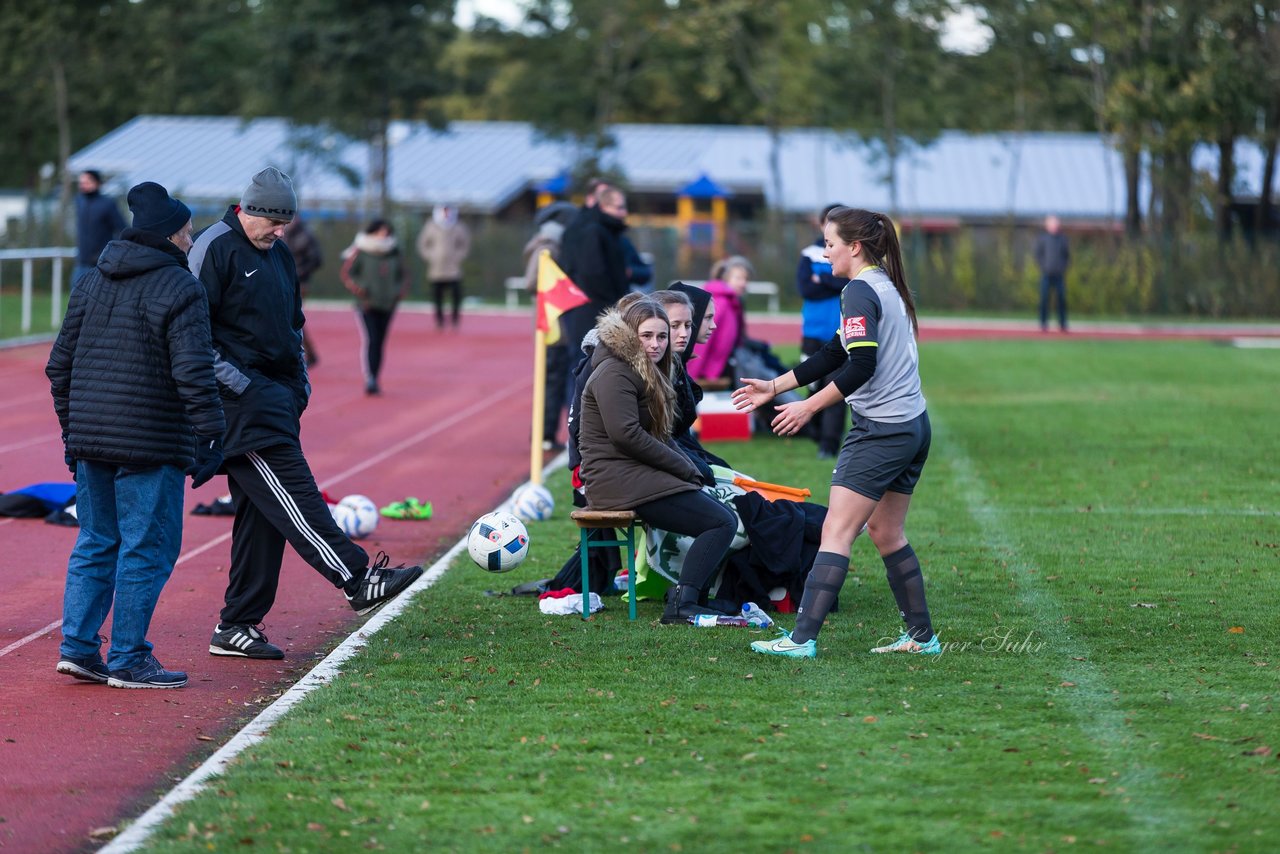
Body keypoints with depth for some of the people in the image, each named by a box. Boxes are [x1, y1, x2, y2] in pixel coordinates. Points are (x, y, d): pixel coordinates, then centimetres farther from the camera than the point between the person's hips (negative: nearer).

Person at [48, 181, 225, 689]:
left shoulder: (92, 283, 13)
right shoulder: (180, 290, -9)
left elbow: (60, 364, 16)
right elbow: (193, 371, -18)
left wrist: (72, 429, 23)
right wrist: (210, 435, -15)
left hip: (91, 439, 7)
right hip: (151, 444, -7)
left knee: (95, 544, 15)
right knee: (147, 550, 0)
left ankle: (77, 646, 11)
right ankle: (128, 660, 2)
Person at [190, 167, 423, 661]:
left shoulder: (277, 254, 19)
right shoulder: (215, 249, -9)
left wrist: (300, 383, 17)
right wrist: (234, 382, -17)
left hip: (276, 396, 9)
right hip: (242, 396, -9)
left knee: (263, 512, 6)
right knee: (289, 488, -14)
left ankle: (236, 627, 9)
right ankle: (356, 579, -21)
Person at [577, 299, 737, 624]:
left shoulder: (649, 373, 22)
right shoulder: (615, 372, -10)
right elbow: (626, 435, -21)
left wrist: (690, 468, 2)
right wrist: (685, 468, -14)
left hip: (635, 475, 10)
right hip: (619, 479, -10)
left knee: (726, 514, 3)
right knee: (721, 523, -17)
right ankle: (682, 604, -22)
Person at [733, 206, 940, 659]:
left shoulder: (860, 291, -13)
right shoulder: (887, 286, 17)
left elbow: (861, 366, -23)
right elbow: (834, 354, 22)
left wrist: (808, 406, -16)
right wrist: (774, 387, 22)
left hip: (880, 431, -10)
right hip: (914, 427, 10)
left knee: (835, 533, -9)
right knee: (885, 532, 17)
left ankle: (802, 638, -13)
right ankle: (921, 636, 20)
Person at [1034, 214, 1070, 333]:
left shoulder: (1062, 238, 10)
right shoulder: (1042, 238, 4)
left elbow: (1067, 255, 14)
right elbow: (1038, 255, 4)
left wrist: (1063, 267, 2)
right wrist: (1043, 268, -6)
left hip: (1059, 275, 2)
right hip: (1046, 274, -2)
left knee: (1061, 299, -1)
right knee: (1044, 299, -4)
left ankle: (1062, 324, 4)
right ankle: (1043, 324, 0)